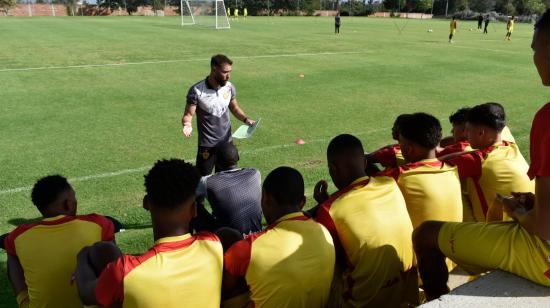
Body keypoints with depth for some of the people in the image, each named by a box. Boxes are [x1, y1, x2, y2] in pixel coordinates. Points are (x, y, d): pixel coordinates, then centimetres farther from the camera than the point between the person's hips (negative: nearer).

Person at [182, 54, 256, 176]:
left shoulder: (229, 87, -6)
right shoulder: (197, 90, -19)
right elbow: (188, 114, -14)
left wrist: (245, 119, -8)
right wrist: (187, 125, -36)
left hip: (227, 141, 4)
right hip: (207, 144, -4)